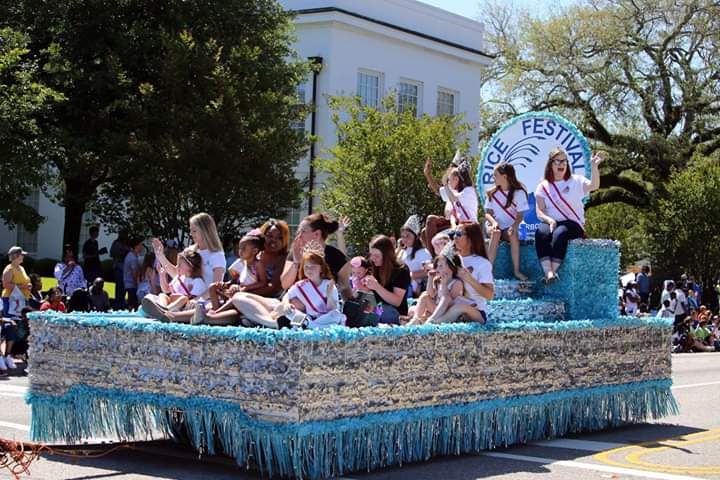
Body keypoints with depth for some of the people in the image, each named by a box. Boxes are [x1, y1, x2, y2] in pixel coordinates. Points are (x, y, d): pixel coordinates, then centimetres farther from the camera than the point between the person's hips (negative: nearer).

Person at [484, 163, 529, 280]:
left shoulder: (519, 192, 0)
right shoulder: (492, 193, 8)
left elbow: (520, 215, -6)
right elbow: (487, 213, 4)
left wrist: (514, 226, -27)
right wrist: (493, 222, -19)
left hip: (509, 227, -1)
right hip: (494, 226, 1)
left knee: (513, 235, -35)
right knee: (496, 233, -34)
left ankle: (516, 271, -31)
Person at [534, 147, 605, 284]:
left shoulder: (575, 181, 9)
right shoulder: (543, 186, 14)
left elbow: (593, 186, -12)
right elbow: (539, 211, 5)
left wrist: (594, 167, -29)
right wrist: (549, 220, -16)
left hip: (573, 224, -2)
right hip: (551, 223, 2)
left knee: (560, 233, -37)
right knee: (540, 233, -34)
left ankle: (553, 271, -38)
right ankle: (548, 272, -44)